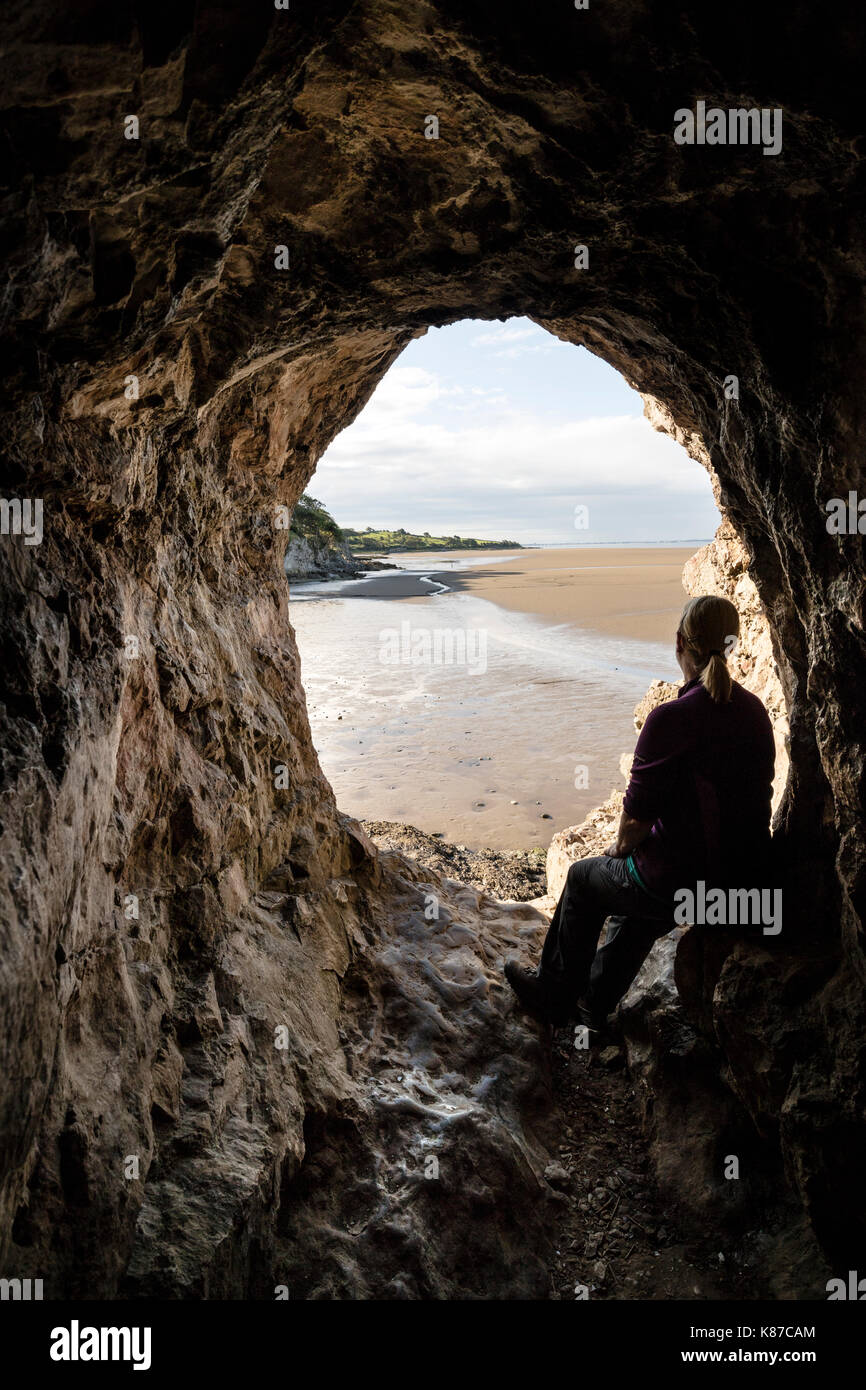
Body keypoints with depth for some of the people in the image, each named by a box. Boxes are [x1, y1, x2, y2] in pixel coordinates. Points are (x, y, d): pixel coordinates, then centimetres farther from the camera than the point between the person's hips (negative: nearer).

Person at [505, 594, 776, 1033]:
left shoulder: (672, 718, -23)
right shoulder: (755, 711, 1)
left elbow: (638, 814, -18)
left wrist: (621, 845, 6)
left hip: (681, 883, -7)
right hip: (745, 878, 7)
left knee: (584, 877, 21)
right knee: (641, 881, 34)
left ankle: (554, 994, 39)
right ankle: (594, 1001, 45)